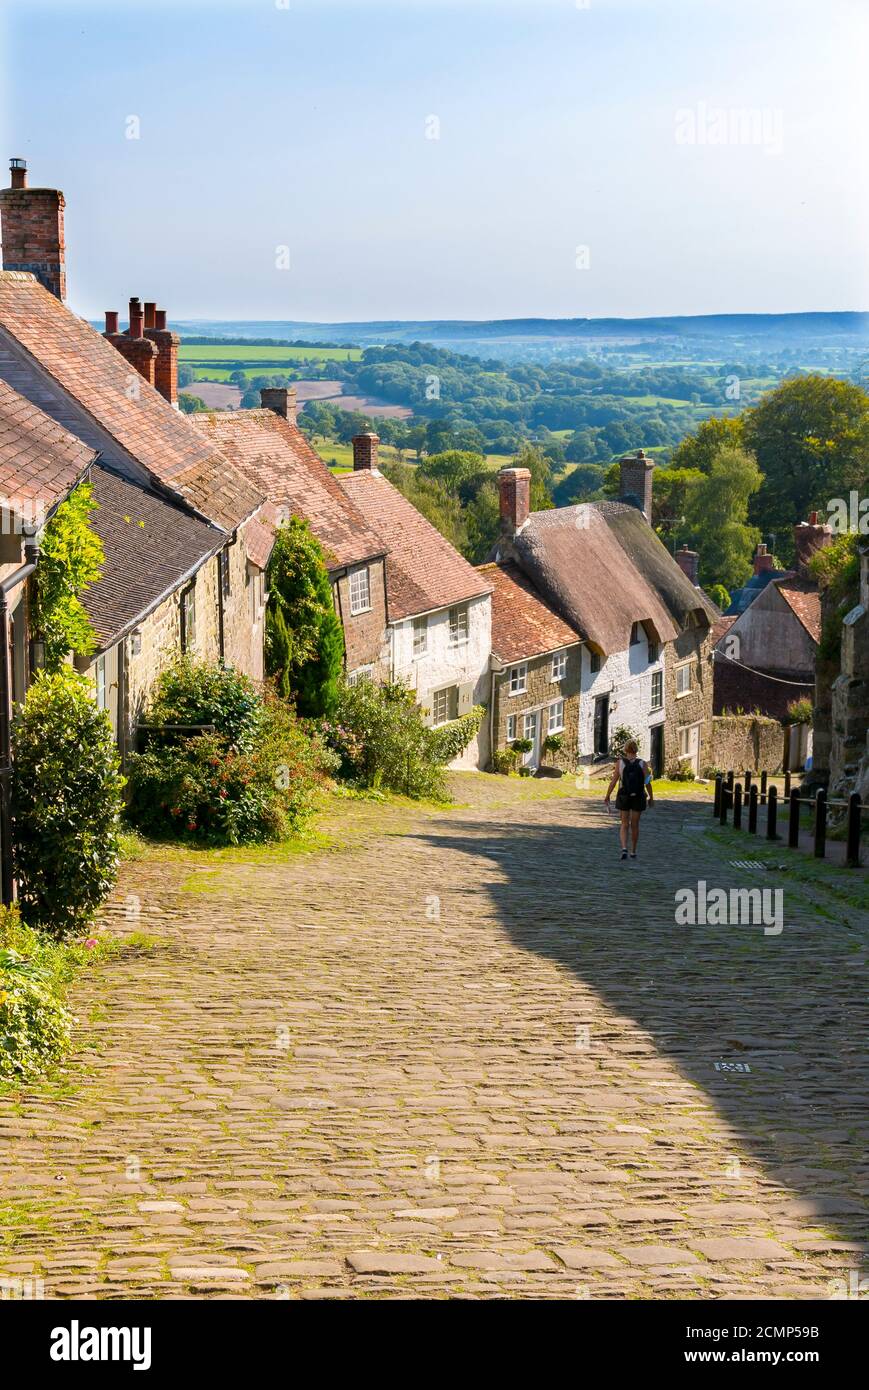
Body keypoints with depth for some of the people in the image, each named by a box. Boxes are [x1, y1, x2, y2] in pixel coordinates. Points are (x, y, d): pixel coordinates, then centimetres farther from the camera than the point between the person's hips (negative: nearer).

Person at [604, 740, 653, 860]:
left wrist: (607, 796, 3)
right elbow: (648, 782, -7)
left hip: (623, 797, 0)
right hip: (638, 798, 0)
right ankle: (633, 851, 23)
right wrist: (651, 797, 6)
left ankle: (624, 848, -12)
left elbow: (613, 781, -8)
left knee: (624, 825, 10)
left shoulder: (620, 762, -8)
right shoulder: (642, 763, -7)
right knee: (635, 825, 15)